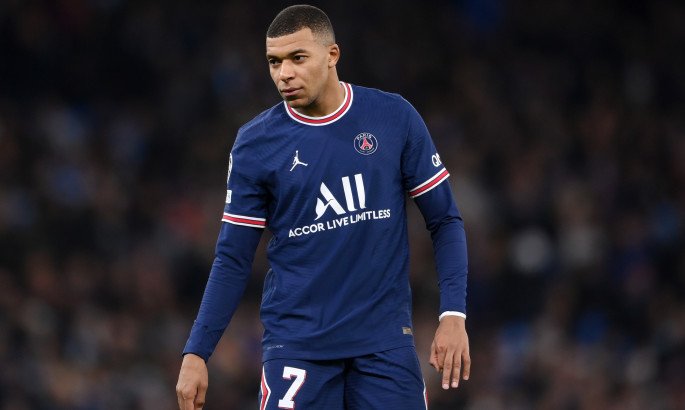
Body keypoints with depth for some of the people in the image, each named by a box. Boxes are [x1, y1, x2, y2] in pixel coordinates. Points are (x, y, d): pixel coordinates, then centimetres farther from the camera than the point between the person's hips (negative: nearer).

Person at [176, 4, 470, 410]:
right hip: (297, 342, 0)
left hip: (385, 340, 1)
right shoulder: (254, 144, 0)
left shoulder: (394, 117, 0)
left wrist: (453, 315, -6)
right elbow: (233, 260, 4)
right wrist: (196, 353, -4)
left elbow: (445, 220, 5)